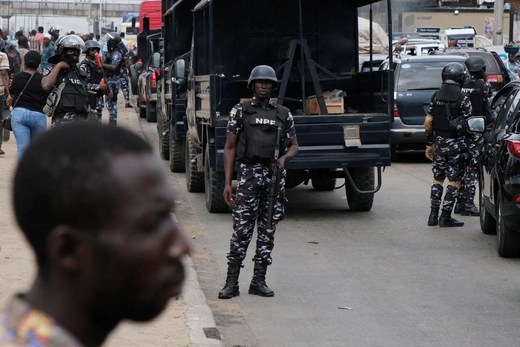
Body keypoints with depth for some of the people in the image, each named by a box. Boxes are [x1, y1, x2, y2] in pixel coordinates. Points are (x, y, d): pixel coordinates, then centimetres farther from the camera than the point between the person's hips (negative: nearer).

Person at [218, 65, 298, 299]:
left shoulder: (283, 114, 13)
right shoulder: (240, 111, 6)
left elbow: (294, 145, 18)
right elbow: (230, 148, 4)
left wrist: (284, 158, -7)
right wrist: (227, 183, -3)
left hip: (275, 175, 3)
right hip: (249, 173, -3)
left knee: (268, 230, 5)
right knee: (241, 229, -7)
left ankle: (259, 281, 11)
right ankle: (231, 282, -4)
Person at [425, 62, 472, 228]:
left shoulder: (436, 96, 3)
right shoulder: (463, 99, -11)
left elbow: (428, 121, 4)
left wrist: (429, 144, 12)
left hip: (439, 142, 5)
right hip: (456, 144, -5)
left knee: (437, 179, 14)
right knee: (454, 181, 1)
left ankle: (434, 214, 12)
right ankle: (445, 216, -2)